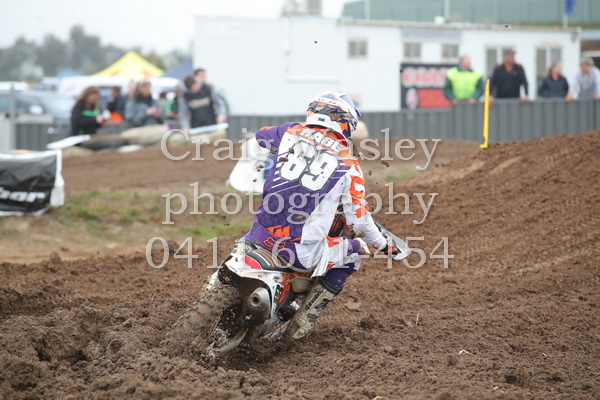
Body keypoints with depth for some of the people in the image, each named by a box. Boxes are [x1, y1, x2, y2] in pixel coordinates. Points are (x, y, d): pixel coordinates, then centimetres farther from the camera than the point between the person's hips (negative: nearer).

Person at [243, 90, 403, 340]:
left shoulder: (291, 133, 6)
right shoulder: (347, 165, -1)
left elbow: (261, 135, 30)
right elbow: (357, 219, 0)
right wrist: (383, 244, 17)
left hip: (262, 236, 4)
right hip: (303, 252, -4)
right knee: (354, 253, 23)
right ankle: (302, 324, 18)